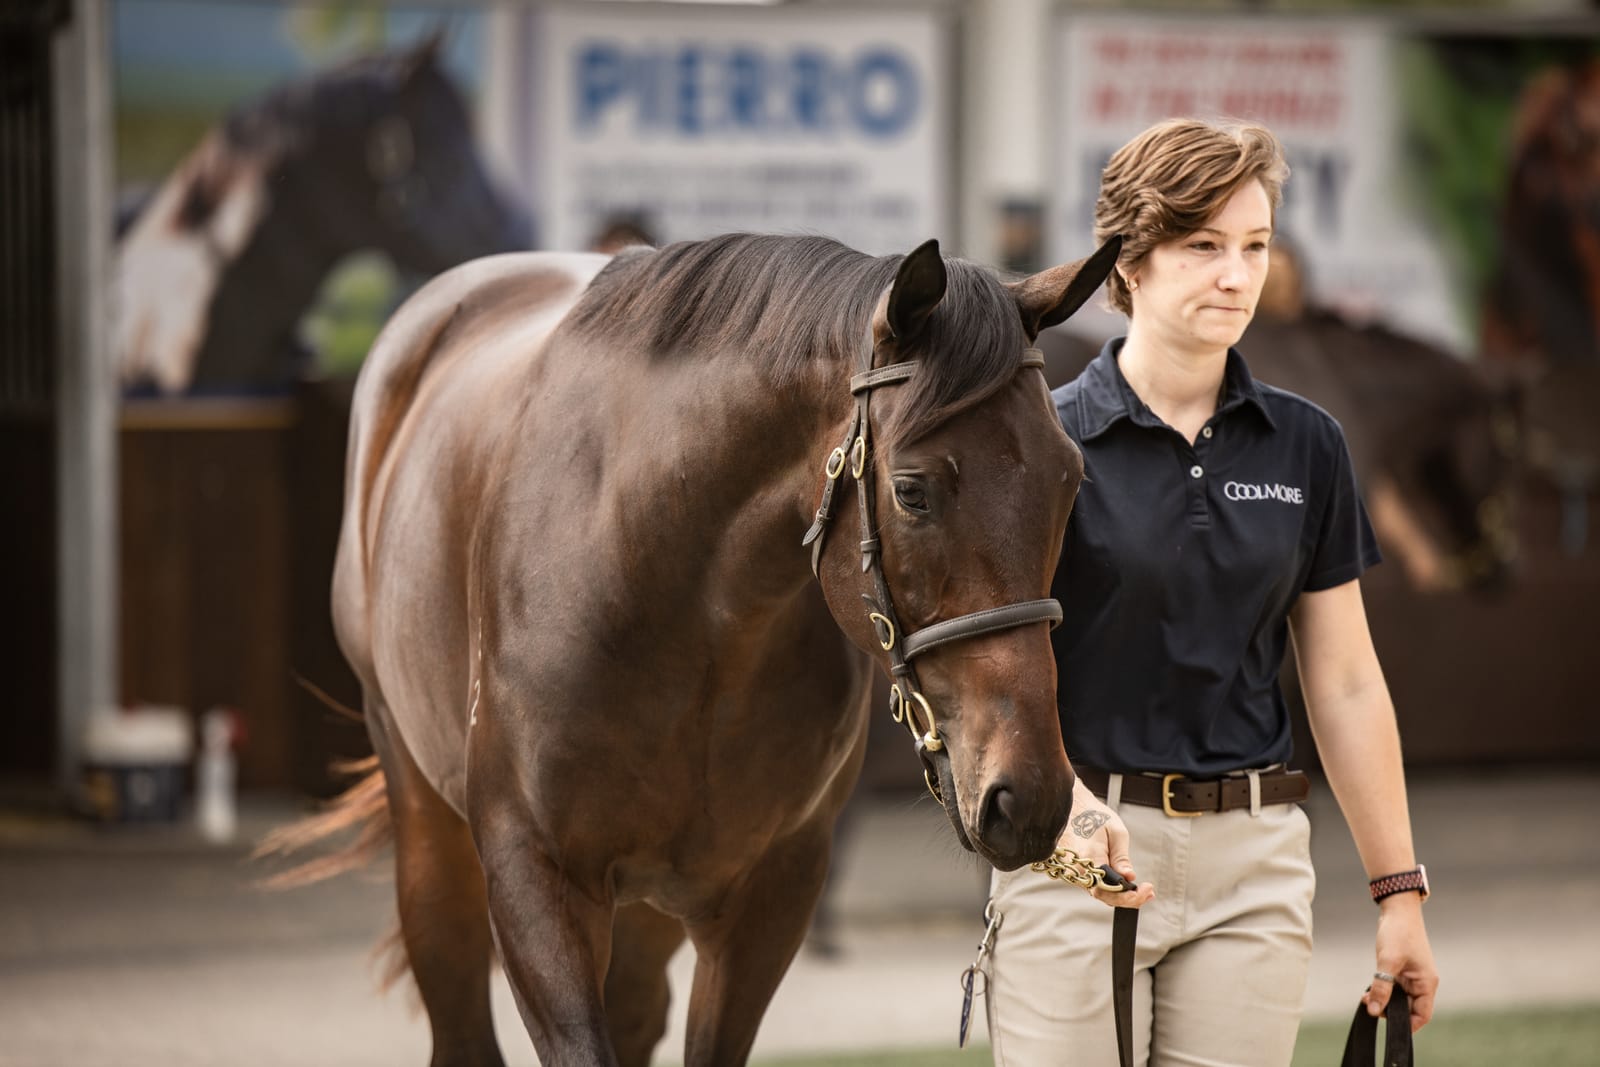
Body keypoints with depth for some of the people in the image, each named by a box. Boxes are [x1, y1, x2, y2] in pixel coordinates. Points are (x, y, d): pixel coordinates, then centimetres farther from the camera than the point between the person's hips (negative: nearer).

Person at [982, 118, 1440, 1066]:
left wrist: (1401, 889, 7)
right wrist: (1073, 809, -28)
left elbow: (1347, 685, 10)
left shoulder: (1305, 446, 7)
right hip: (1078, 849, -3)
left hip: (1253, 859, 3)